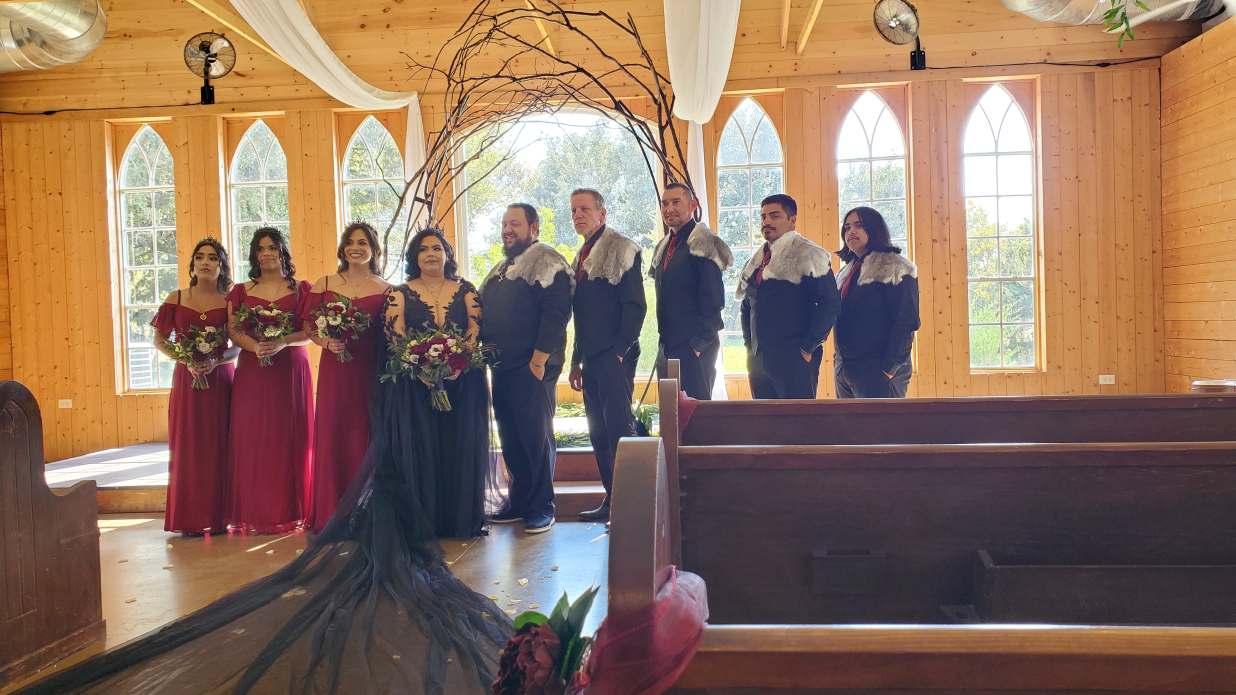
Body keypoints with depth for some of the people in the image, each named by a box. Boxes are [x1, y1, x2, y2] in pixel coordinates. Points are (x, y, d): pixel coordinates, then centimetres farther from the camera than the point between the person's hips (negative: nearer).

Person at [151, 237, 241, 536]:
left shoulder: (230, 301, 3)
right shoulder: (176, 299, 6)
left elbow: (239, 345, 2)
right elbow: (159, 340, 7)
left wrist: (216, 360, -15)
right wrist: (185, 360, -8)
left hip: (220, 379, -1)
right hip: (187, 379, 1)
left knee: (218, 446, -1)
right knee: (188, 445, 0)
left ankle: (218, 516, 6)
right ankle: (191, 519, 6)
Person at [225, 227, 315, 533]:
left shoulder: (301, 289, 9)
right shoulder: (241, 292, 13)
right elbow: (234, 331, 5)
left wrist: (281, 343, -16)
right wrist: (256, 346, -15)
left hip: (292, 368, -1)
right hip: (252, 370, 1)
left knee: (291, 437, -2)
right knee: (253, 437, -2)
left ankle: (291, 511, 6)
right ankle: (256, 513, 5)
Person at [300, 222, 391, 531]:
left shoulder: (386, 290, 6)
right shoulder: (324, 284, 9)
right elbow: (309, 327, 9)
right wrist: (327, 342, -8)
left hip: (370, 370, -1)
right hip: (334, 369, 1)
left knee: (365, 436, 0)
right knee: (332, 435, 1)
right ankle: (331, 515, 10)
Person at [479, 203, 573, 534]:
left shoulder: (547, 263, -7)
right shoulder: (500, 271, 21)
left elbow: (555, 315, -17)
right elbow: (485, 314, 23)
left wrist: (538, 361, -20)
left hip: (532, 368, -8)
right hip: (502, 368, 8)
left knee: (536, 437, -2)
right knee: (511, 439, 13)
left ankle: (541, 507, 7)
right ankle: (520, 501, 24)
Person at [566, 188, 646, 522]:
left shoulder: (621, 249, -3)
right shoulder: (581, 258, 21)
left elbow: (635, 305, -10)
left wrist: (620, 351, -15)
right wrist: (576, 360, 17)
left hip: (614, 358, -8)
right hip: (591, 361, 8)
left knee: (619, 428, -10)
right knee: (599, 433, 8)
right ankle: (612, 500, 16)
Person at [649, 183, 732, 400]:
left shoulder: (702, 244, -9)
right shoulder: (665, 247, 17)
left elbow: (713, 301, -14)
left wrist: (699, 343, -16)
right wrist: (664, 341, 14)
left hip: (694, 348, -8)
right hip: (667, 347, 9)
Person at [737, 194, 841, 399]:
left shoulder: (809, 256, -5)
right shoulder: (756, 262, 17)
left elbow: (830, 303, -12)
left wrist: (808, 347, -14)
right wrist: (749, 344, 12)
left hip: (795, 361, -7)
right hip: (758, 360, 7)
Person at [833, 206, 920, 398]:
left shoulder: (894, 269, -7)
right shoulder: (848, 272, 17)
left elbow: (906, 322, -14)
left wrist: (890, 368, -18)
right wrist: (838, 358, 9)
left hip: (877, 370, -8)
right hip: (843, 368, 8)